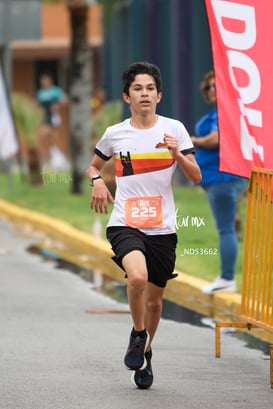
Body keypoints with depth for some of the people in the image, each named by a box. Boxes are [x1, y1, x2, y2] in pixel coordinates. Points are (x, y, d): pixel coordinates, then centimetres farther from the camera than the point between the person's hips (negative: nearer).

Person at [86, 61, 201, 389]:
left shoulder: (174, 129, 1)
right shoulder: (114, 134, 3)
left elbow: (196, 177, 1)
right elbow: (93, 166, 20)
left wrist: (177, 154, -17)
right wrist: (97, 181, -3)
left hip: (162, 227, 2)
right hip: (124, 223, -2)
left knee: (154, 298, 9)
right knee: (137, 276, -29)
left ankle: (145, 354, 34)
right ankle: (138, 334, -3)